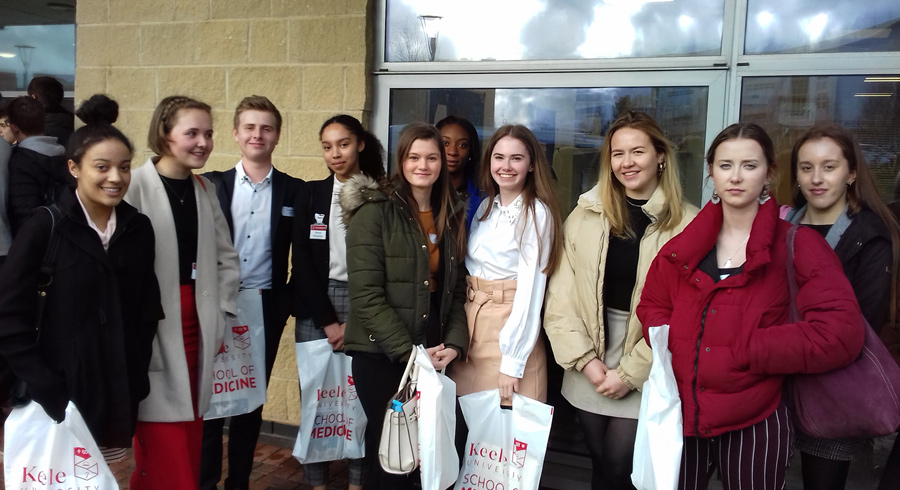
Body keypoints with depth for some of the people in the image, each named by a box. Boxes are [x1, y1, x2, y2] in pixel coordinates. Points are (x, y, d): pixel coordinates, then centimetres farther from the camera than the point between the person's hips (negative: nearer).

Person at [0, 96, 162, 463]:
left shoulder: (139, 229, 2)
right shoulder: (46, 226, -10)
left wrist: (136, 382, 3)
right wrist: (47, 392, -13)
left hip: (119, 395, 4)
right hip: (60, 397, -3)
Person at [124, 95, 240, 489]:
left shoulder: (205, 189, 10)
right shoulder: (136, 186, -10)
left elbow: (226, 258, 15)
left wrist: (220, 316, 8)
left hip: (196, 323, 6)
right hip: (153, 327, -5)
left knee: (190, 436, 10)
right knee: (163, 443, -2)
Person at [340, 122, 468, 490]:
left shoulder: (452, 216, 10)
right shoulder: (374, 210, -8)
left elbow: (456, 291, 9)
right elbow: (366, 295, -15)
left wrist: (454, 344, -6)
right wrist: (408, 351, -17)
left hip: (432, 356, 5)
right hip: (381, 355, -5)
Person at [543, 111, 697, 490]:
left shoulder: (686, 225, -7)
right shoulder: (585, 214, 2)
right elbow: (561, 295, -1)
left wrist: (630, 372, -12)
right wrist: (585, 357, -10)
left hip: (645, 374, -3)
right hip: (587, 369, 3)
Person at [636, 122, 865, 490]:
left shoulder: (796, 245, -6)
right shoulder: (685, 245, 5)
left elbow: (840, 333, -17)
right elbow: (652, 308, 12)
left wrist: (741, 351, -17)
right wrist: (680, 348, -9)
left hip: (753, 425, -3)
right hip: (681, 417, 3)